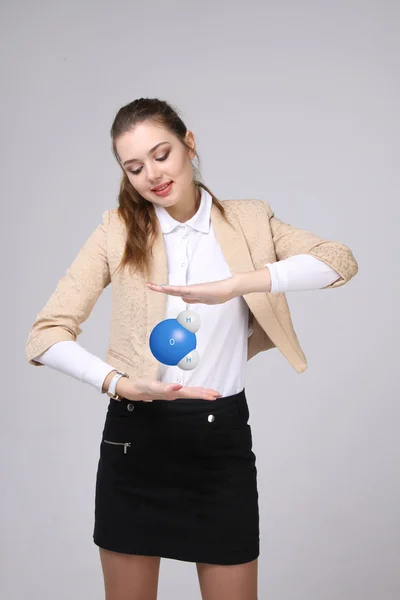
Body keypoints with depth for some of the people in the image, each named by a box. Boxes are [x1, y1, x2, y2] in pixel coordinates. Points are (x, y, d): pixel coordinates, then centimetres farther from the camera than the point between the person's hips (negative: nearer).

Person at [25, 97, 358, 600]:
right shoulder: (118, 231, -1)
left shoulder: (249, 221, 2)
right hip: (136, 434, 0)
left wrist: (233, 285, -28)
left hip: (222, 433, 0)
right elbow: (46, 336, -8)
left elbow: (341, 260, -15)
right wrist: (121, 383, -26)